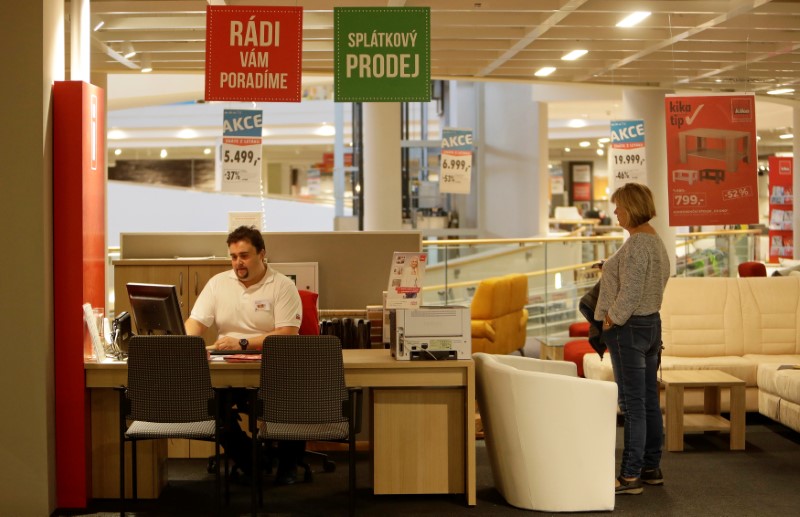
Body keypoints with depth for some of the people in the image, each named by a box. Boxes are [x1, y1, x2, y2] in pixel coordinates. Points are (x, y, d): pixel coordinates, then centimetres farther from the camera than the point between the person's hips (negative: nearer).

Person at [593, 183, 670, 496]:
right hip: (652, 323, 10)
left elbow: (630, 293, -23)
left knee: (632, 404, -6)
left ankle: (630, 476, -3)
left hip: (629, 328, -10)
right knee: (649, 401, 14)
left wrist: (612, 319, -10)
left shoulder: (636, 245, -19)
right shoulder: (656, 241, 12)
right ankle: (652, 468, 21)